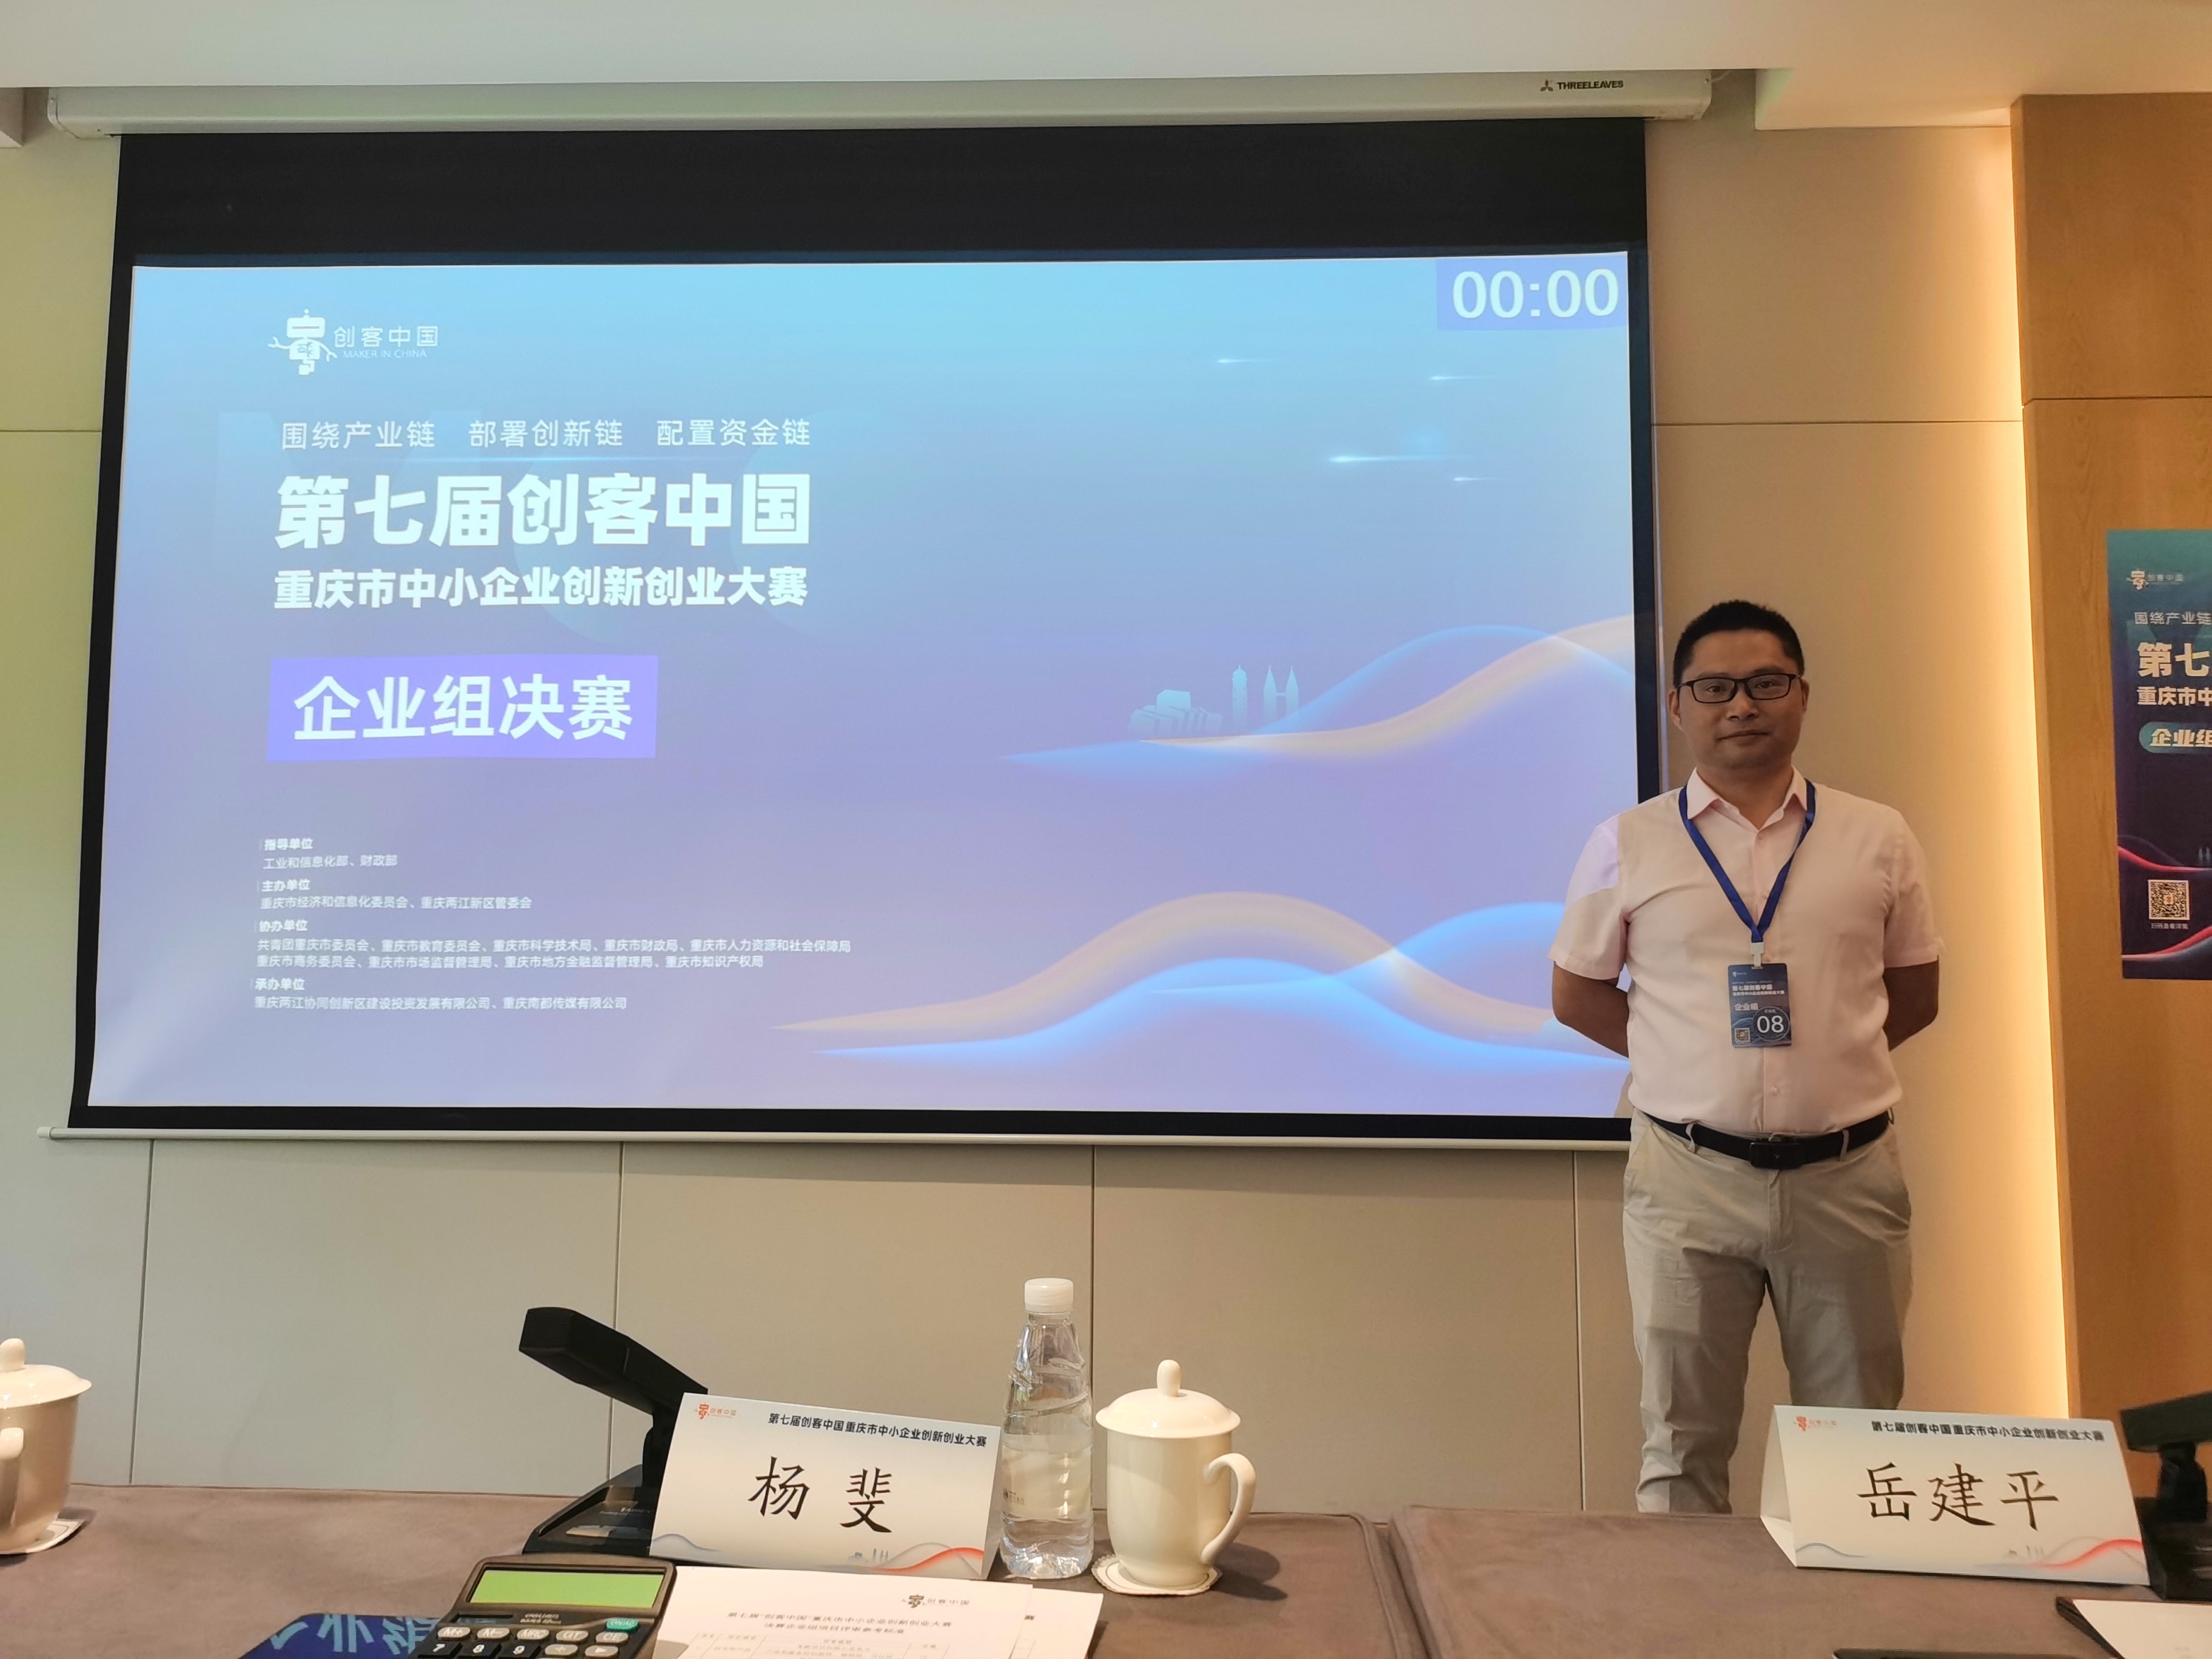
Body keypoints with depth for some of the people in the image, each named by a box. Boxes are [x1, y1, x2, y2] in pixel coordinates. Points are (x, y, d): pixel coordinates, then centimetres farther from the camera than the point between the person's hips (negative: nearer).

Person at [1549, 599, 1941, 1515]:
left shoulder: (1877, 837, 5)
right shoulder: (1628, 843, 1)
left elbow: (1913, 995, 14)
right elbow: (1575, 995, 7)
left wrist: (1827, 1056, 1)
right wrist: (1675, 1056, -2)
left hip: (1847, 1174, 2)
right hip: (1689, 1175, -1)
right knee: (1682, 1447, 8)